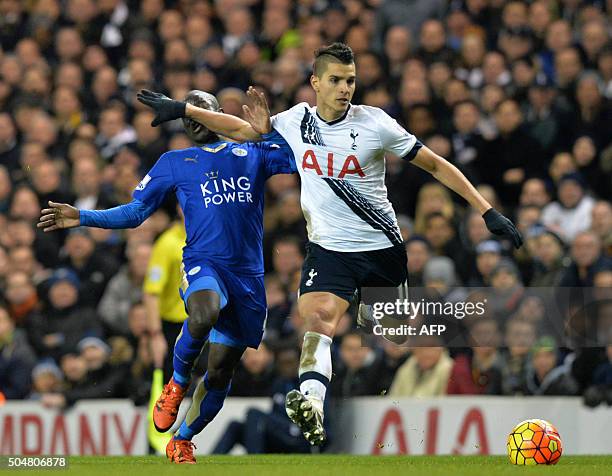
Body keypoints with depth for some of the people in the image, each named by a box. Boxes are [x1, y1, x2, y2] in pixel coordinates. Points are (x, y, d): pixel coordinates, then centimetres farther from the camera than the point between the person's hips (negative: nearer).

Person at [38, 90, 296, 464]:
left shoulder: (254, 152, 17)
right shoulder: (175, 163, 16)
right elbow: (135, 212, 15)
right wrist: (82, 217, 4)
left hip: (249, 275, 2)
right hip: (203, 263, -2)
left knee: (221, 370, 2)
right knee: (203, 315, -38)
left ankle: (182, 441, 22)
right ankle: (178, 382, -10)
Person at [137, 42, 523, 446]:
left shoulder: (375, 124, -10)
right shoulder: (296, 121, 0)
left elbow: (436, 165, -4)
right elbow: (241, 130, 16)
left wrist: (488, 212, -8)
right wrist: (182, 109, 13)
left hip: (383, 247, 0)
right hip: (328, 249, 0)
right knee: (317, 319, -25)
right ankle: (312, 403, -47)